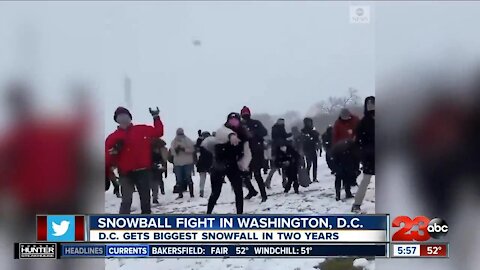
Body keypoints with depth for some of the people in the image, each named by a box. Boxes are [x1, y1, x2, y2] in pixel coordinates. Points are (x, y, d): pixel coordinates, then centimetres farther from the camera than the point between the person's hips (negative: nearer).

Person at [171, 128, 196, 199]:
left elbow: (192, 149, -10)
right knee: (179, 179, 6)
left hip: (188, 162, -3)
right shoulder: (174, 142, 7)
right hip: (177, 163, 3)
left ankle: (191, 193, 4)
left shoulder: (188, 140, -2)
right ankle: (180, 194, 14)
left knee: (188, 178, -1)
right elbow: (172, 151, 1)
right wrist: (176, 150, -20)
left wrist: (184, 149, -23)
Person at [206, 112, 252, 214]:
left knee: (239, 191, -5)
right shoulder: (222, 131, -16)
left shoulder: (243, 136, -6)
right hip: (218, 167, -2)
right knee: (215, 193, 5)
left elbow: (247, 154, -6)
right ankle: (208, 213, 25)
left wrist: (243, 165, -26)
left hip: (233, 167, 3)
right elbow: (222, 133, -42)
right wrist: (230, 135, -66)